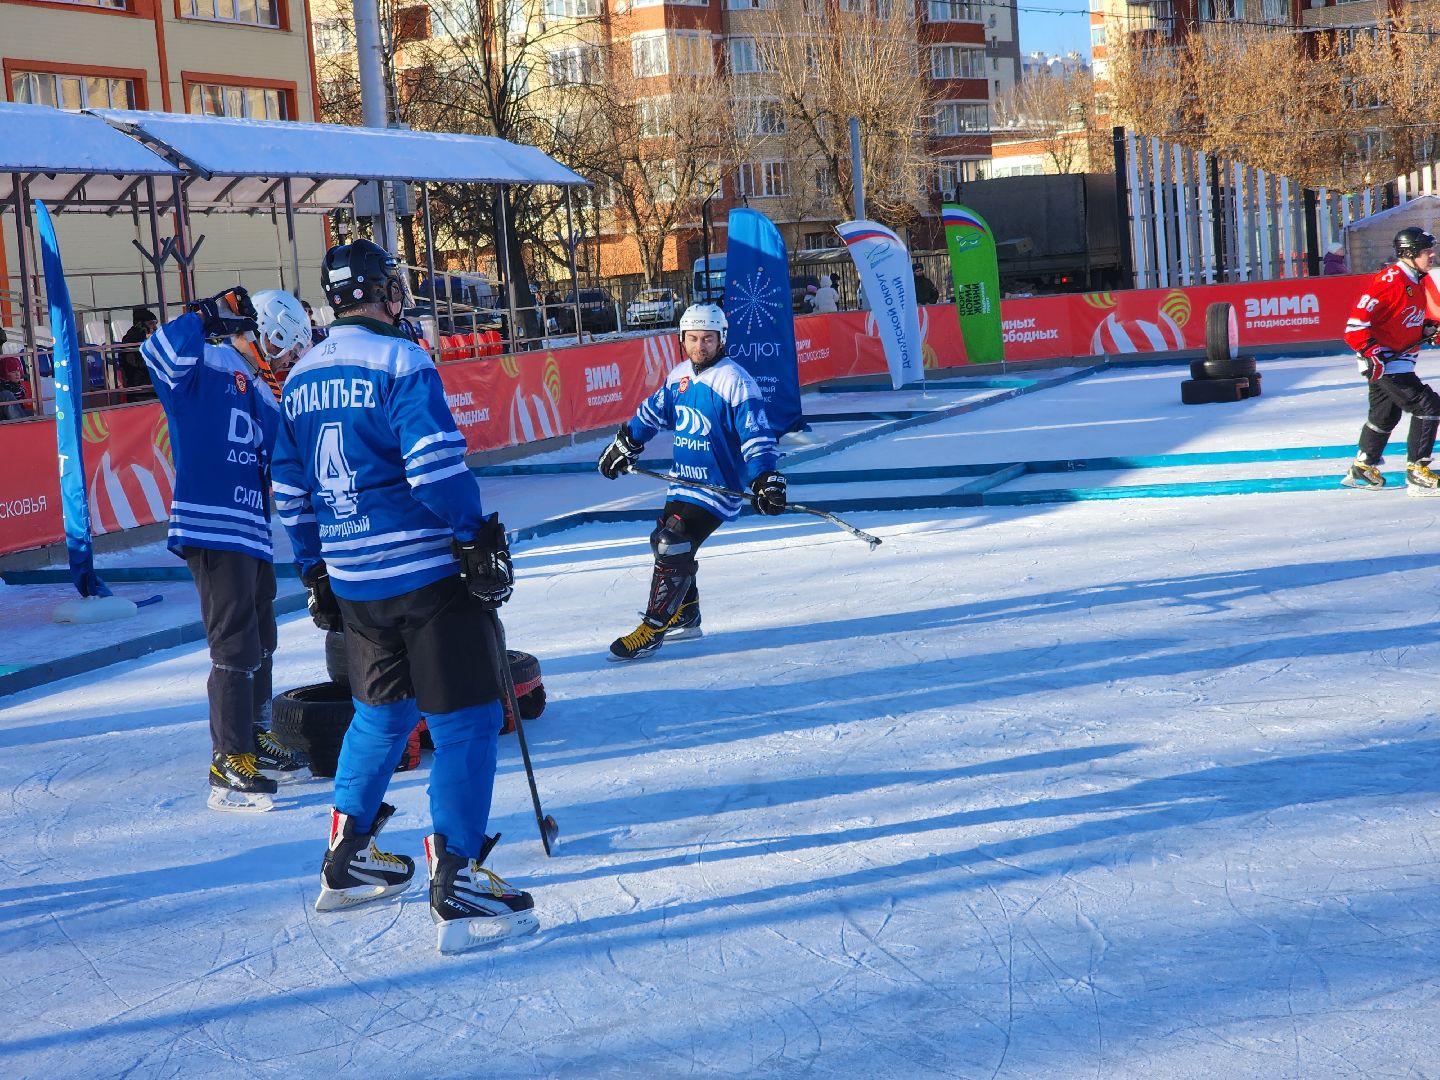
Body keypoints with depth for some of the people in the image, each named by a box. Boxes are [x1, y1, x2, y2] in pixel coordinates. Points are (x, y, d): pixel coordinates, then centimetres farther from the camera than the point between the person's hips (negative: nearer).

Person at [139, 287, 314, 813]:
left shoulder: (261, 394, 20)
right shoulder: (205, 365, -6)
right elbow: (161, 352, -27)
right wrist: (208, 316, -26)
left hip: (253, 532, 10)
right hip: (212, 527, -10)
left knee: (260, 641, 20)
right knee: (236, 647, -10)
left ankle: (251, 740, 37)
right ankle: (229, 769, -4)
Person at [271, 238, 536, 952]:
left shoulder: (300, 378, 11)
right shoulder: (400, 362, -12)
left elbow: (289, 492, 16)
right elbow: (436, 466, -20)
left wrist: (315, 569, 24)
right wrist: (479, 538, -9)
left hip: (350, 579, 8)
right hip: (426, 571, -8)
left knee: (381, 711, 23)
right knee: (465, 717, -2)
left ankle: (347, 861, 30)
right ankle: (456, 886, -5)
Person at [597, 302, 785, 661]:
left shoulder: (734, 381, -16)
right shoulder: (680, 375, 7)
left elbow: (755, 434, -20)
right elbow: (654, 410, 23)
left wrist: (765, 479, -30)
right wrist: (624, 443, 28)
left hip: (718, 485, -8)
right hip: (683, 481, 8)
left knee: (673, 547, -16)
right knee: (664, 540, 15)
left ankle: (653, 629, -8)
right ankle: (684, 617, 30)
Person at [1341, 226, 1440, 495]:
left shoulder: (1416, 281, 10)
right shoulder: (1389, 281, -21)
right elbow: (1356, 324, -25)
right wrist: (1373, 352, -31)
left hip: (1398, 359, 10)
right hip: (1383, 361, -10)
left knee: (1386, 415, 23)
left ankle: (1363, 469, 39)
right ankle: (1417, 475, -11)